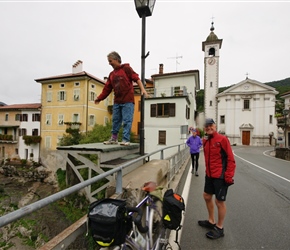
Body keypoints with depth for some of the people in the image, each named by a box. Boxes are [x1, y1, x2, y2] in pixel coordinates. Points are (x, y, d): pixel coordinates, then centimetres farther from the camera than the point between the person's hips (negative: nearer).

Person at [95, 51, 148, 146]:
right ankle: (114, 138, 20)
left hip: (127, 101, -6)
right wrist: (99, 98, 16)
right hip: (117, 102, 6)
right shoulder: (111, 74, 18)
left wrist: (142, 89, -20)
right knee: (116, 120, 10)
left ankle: (126, 140, 1)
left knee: (127, 121, -5)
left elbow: (136, 78, -7)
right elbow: (107, 88, 18)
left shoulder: (126, 68, 2)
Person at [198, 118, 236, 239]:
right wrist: (207, 171, 15)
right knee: (207, 196, 20)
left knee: (220, 202, 5)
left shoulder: (222, 139, -14)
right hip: (209, 175, 8)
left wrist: (229, 176, -18)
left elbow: (230, 159, -16)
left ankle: (219, 228, 26)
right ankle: (211, 221, 41)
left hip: (220, 176, -8)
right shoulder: (205, 141, 6)